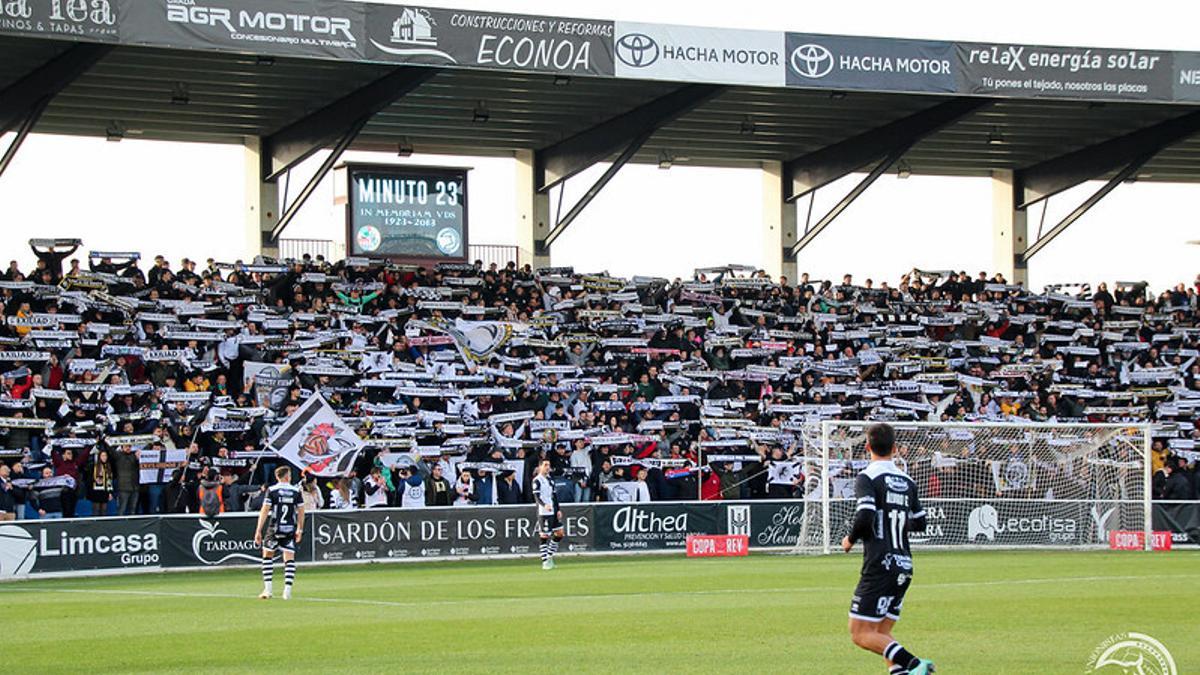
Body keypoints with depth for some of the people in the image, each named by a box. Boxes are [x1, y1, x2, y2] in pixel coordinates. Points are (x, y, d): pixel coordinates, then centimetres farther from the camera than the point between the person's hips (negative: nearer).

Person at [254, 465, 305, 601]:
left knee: (267, 555, 14)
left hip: (275, 529, -1)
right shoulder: (296, 491, 3)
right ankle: (287, 591, -4)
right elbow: (301, 512, 8)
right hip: (290, 530, 1)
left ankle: (267, 590, 7)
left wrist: (258, 530, -4)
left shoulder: (271, 490, -2)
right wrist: (300, 530, 18)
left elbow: (265, 511, -6)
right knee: (289, 559, 5)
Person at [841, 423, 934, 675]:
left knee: (860, 633, -6)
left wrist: (850, 539, -2)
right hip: (904, 566, 7)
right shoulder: (907, 481, 13)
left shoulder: (867, 477, -8)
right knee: (881, 634, 14)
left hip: (880, 566, -7)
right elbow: (919, 523, 19)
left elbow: (865, 516, -20)